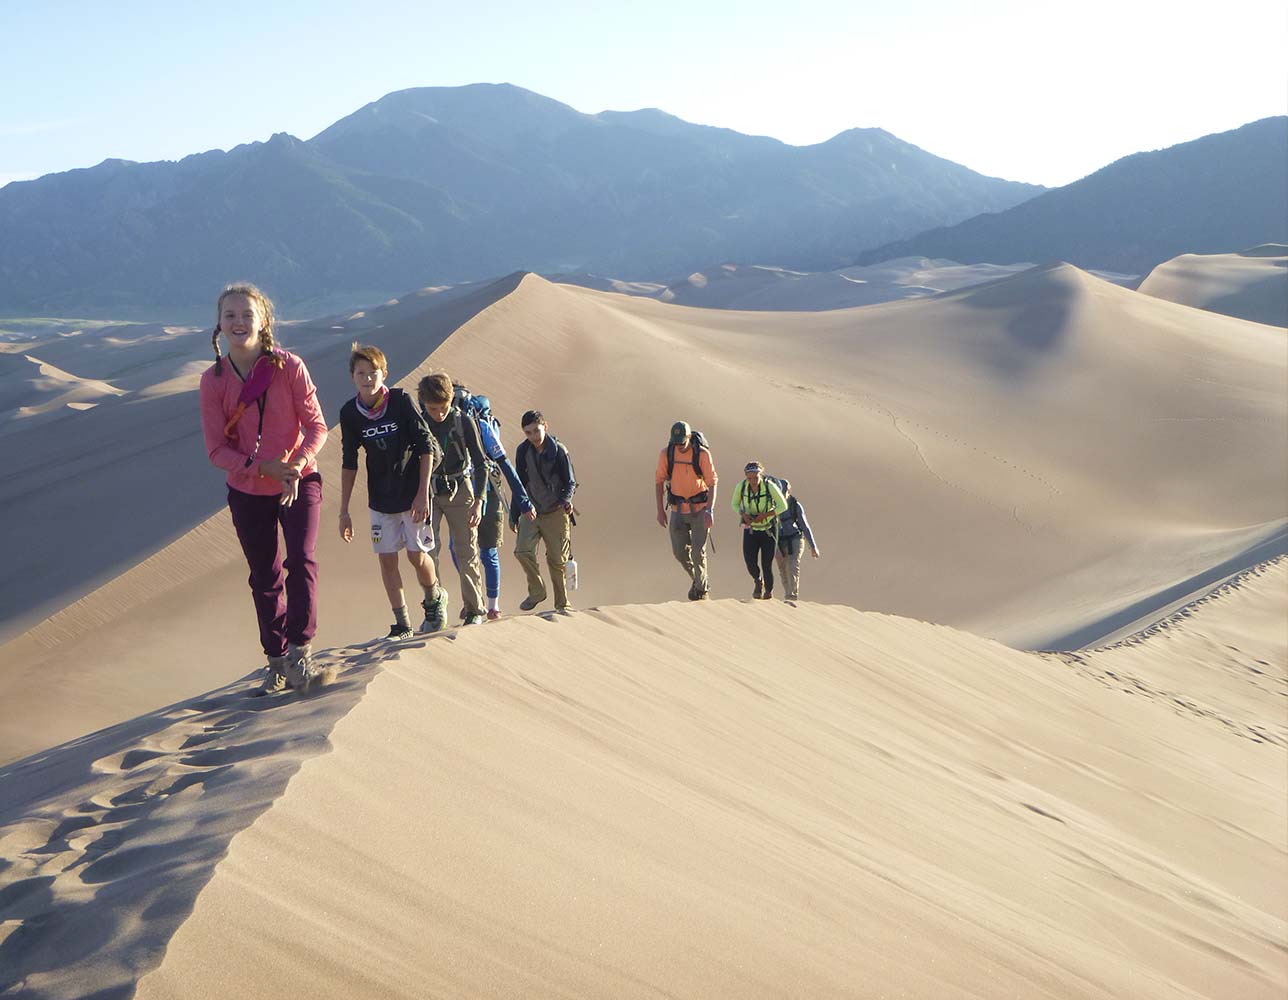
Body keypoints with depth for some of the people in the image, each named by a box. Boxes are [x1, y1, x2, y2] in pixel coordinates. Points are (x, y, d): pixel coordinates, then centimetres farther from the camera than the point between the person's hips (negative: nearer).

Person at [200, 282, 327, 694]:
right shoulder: (213, 379, -7)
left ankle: (300, 650, -12)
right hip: (248, 491, 2)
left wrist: (296, 465, -27)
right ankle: (277, 662, 22)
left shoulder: (289, 366, -11)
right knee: (264, 579, 10)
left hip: (299, 483, -2)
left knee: (301, 561, -20)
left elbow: (316, 425, -9)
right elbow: (217, 449, -8)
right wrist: (265, 467, -23)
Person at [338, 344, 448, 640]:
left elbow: (427, 448, -10)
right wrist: (344, 511, 3)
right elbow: (349, 463, 4)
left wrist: (422, 493, -13)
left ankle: (435, 598, 30)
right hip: (380, 499, 3)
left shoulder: (401, 402, -14)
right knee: (386, 558, 0)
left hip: (412, 493, -3)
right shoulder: (350, 413, -5)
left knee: (417, 555, -2)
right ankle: (402, 626, 10)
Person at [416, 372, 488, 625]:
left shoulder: (463, 421, -8)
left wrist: (478, 501, -10)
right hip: (427, 490, 1)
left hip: (459, 490, -1)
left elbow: (480, 463, -4)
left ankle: (474, 610, 13)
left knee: (466, 552, 3)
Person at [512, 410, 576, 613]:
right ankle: (536, 591, 3)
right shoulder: (522, 451, 1)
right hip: (531, 510, 3)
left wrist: (566, 500, -25)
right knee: (522, 550, -17)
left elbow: (570, 482, -4)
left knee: (557, 559, 2)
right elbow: (519, 482, 12)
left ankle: (562, 603, 18)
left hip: (556, 512, -2)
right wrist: (515, 513, 12)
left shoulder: (558, 451, -9)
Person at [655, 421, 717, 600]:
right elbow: (659, 481, 4)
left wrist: (710, 510, -24)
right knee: (679, 551, 1)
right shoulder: (666, 454, -6)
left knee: (698, 551, -5)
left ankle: (702, 590, 15)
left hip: (700, 508, -3)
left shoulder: (702, 454, -14)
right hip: (678, 509, 3)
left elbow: (712, 483, -14)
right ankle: (697, 578, 29)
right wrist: (660, 510, 0)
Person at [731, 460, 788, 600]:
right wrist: (743, 515, -18)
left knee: (766, 563, -4)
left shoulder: (770, 486, -22)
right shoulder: (741, 486, -15)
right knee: (750, 561, -12)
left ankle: (769, 591, 23)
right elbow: (735, 504, 2)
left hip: (768, 529, -2)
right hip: (750, 529, 2)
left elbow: (783, 506, -12)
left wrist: (764, 515, -22)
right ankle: (758, 582, 21)